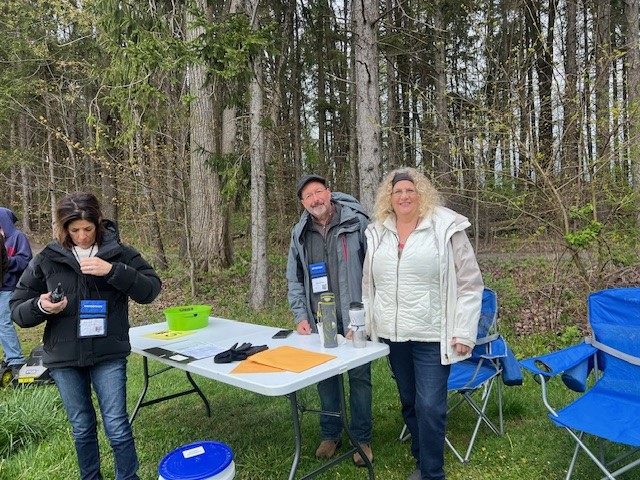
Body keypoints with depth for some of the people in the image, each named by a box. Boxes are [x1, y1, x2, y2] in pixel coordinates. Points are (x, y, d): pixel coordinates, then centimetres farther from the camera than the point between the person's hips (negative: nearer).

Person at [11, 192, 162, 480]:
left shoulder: (117, 252, -4)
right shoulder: (47, 259, -1)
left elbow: (151, 290, -11)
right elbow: (17, 310, 3)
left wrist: (112, 270, -23)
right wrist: (40, 307, -20)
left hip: (108, 355, -2)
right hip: (64, 358, 2)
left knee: (117, 426, 0)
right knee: (82, 428, 17)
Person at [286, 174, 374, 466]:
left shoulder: (357, 223, -7)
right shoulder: (300, 234, 6)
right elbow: (294, 280, 10)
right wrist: (301, 316, 2)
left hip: (355, 318, -3)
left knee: (359, 377, 7)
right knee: (324, 376, 13)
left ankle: (362, 439, 25)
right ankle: (330, 434, 32)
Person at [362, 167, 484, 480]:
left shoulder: (446, 227, -7)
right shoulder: (377, 232, 7)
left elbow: (469, 283, -6)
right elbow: (367, 284, 14)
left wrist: (464, 332, -10)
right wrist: (360, 323, 10)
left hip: (432, 336, -4)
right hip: (392, 336, 5)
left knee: (430, 405, -4)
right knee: (409, 403, 16)